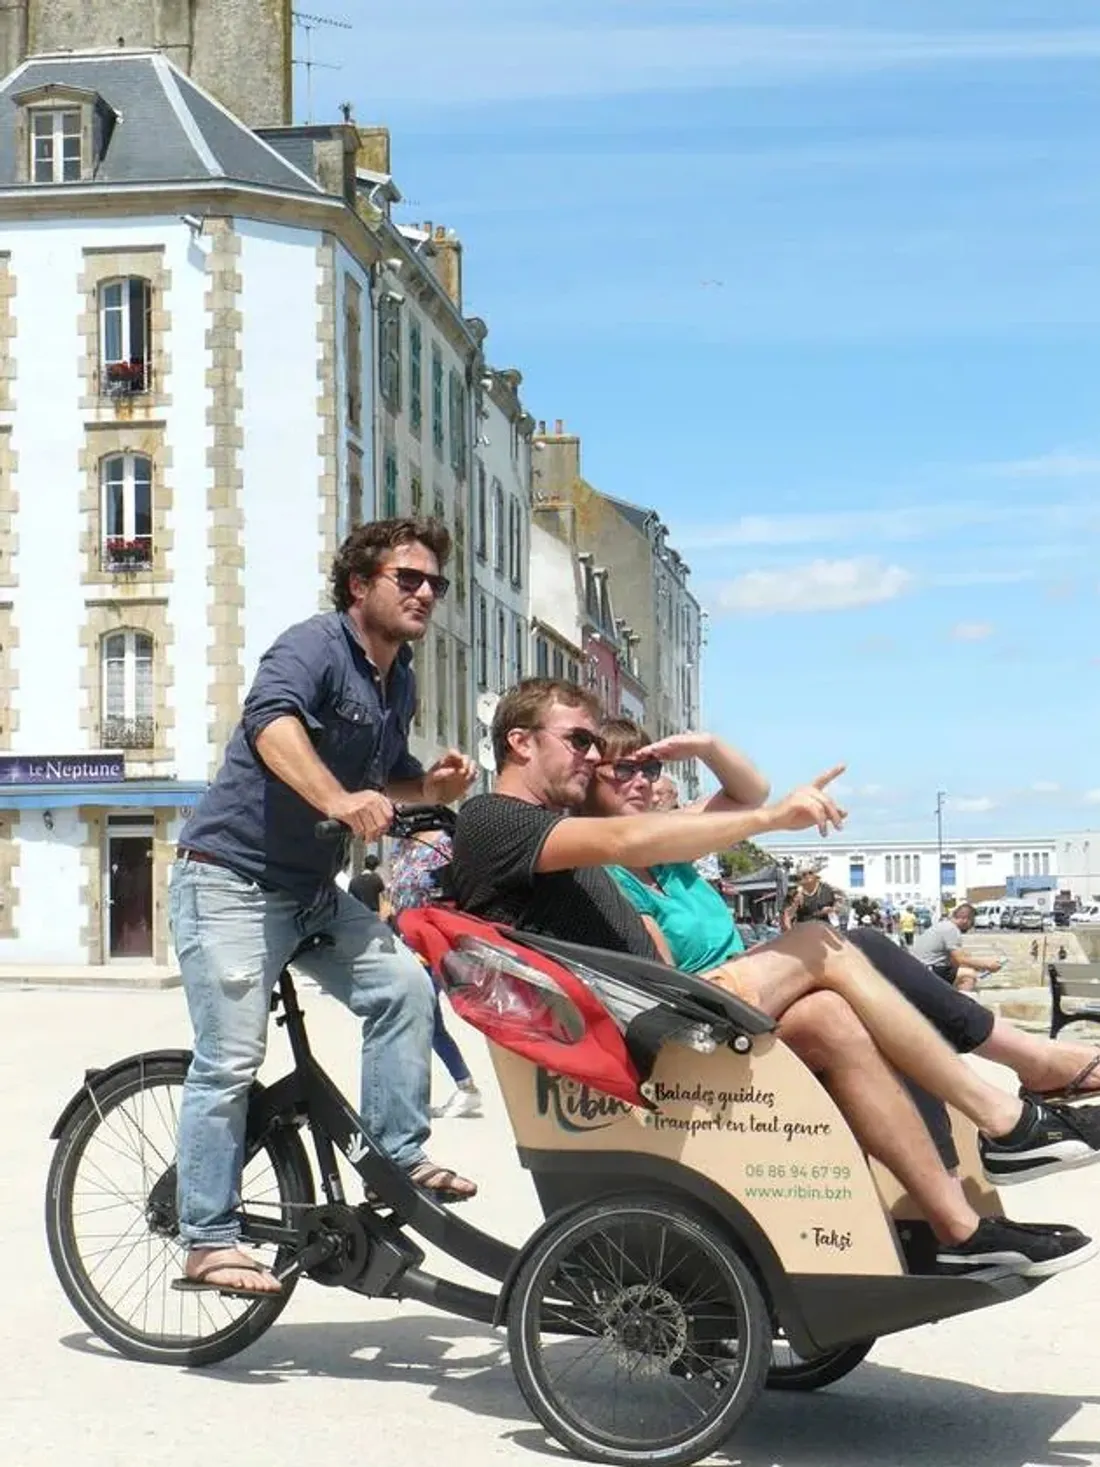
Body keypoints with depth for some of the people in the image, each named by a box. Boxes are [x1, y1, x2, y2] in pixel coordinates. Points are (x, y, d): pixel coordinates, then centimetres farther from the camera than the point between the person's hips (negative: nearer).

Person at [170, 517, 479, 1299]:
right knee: (231, 1058, -9)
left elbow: (388, 777, 26)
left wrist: (433, 785, 3)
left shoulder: (399, 680, 11)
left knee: (405, 983, -11)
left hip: (313, 889, 8)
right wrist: (339, 800, -49)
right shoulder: (317, 644, -15)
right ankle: (209, 1243, -2)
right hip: (231, 878, -8)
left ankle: (401, 1153, -1)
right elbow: (271, 722, -36)